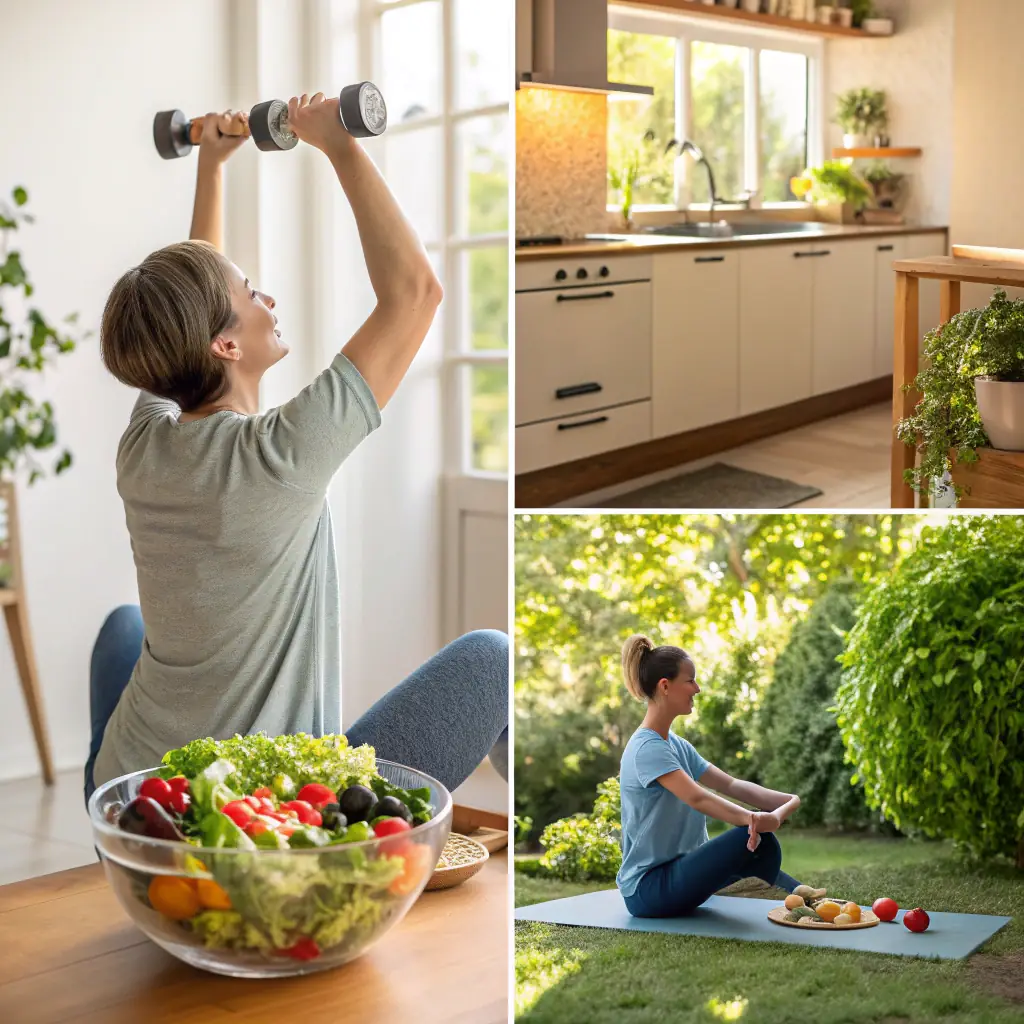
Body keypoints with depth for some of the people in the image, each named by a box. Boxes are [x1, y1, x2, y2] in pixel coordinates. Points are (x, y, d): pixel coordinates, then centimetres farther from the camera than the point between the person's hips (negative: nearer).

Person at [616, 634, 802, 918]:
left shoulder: (677, 745, 13)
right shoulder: (648, 748, -18)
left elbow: (730, 784, 4)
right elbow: (697, 798, -33)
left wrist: (788, 801, -11)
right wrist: (753, 819, -46)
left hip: (674, 871, 10)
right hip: (648, 887, -10)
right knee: (755, 837, -21)